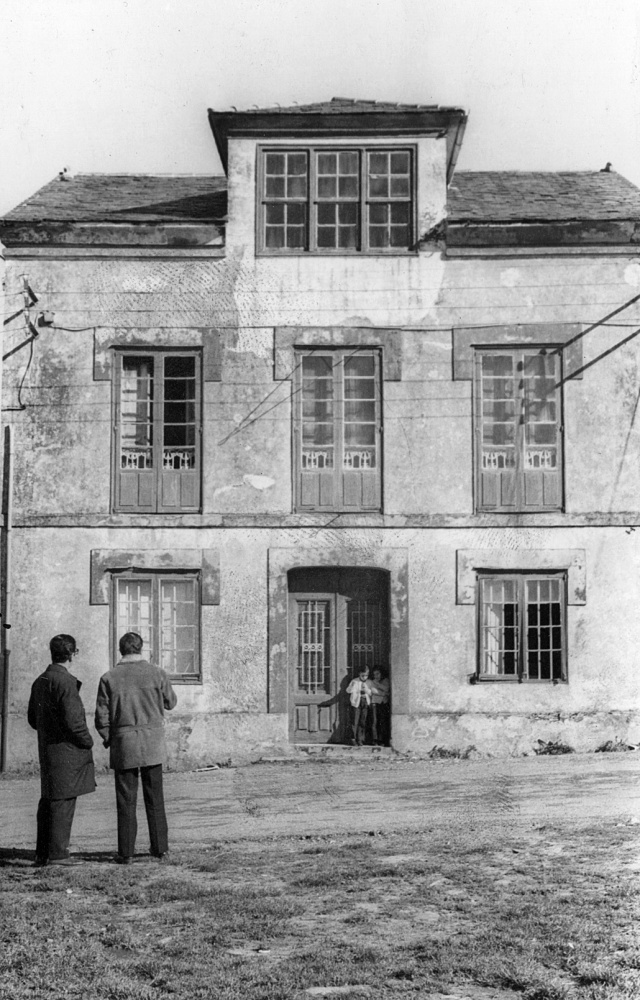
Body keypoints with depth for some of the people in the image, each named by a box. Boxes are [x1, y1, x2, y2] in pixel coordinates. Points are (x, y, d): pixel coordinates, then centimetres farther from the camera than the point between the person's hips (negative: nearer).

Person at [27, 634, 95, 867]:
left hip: (47, 749, 9)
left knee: (48, 800, 13)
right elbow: (72, 719, -21)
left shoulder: (39, 681, 12)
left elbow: (32, 718, 18)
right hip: (66, 750, -9)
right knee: (63, 801, -4)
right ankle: (57, 853, -2)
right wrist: (87, 741, -8)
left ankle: (42, 852, 19)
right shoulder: (65, 681, -17)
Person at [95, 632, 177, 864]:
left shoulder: (109, 678, -5)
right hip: (153, 744, 1)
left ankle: (126, 852, 6)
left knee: (126, 801, 5)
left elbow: (101, 717, -4)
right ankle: (159, 846, 18)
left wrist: (108, 739, 12)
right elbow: (170, 702, 10)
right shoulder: (157, 674, -4)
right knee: (155, 798, 12)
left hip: (123, 748, -1)